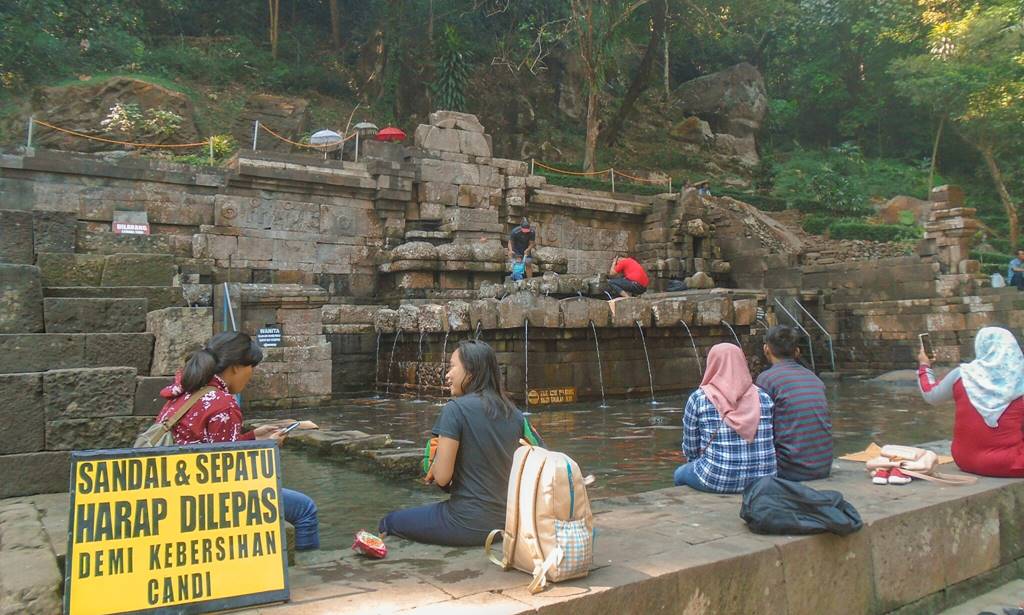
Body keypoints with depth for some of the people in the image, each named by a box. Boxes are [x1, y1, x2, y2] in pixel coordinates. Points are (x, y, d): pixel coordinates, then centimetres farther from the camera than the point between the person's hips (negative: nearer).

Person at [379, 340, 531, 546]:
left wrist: (434, 466, 7)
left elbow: (442, 477, -16)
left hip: (467, 524, -7)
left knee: (389, 522, 14)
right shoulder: (514, 413, 3)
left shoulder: (455, 409, -15)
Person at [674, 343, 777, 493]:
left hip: (716, 480, -4)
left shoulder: (699, 398, -7)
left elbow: (690, 448, 0)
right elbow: (770, 442, 8)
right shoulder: (764, 397, 2)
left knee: (680, 474, 29)